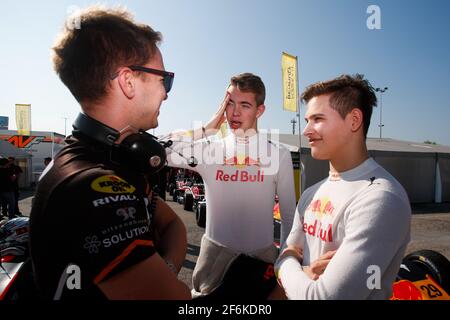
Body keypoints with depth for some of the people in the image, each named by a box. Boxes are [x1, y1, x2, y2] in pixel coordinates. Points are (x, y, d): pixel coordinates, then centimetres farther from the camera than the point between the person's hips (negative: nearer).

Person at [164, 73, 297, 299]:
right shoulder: (209, 150, -6)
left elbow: (289, 214, 2)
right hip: (215, 252, 0)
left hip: (262, 255, 1)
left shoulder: (279, 155, -4)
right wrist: (206, 130, -14)